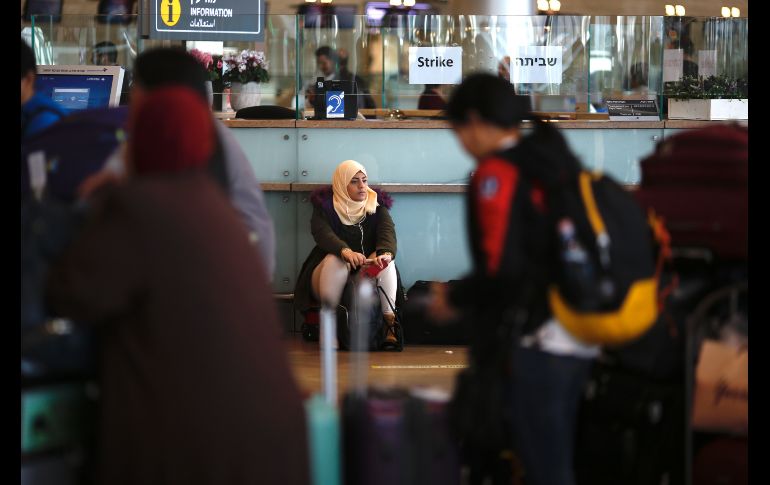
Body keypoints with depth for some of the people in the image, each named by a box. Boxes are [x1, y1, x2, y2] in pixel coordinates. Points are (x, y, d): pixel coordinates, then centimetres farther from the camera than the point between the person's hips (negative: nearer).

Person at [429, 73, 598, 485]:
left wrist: (454, 299, -1)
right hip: (580, 337, 8)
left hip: (539, 340, -8)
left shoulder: (497, 172, -12)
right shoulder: (558, 161, 12)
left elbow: (501, 268, -18)